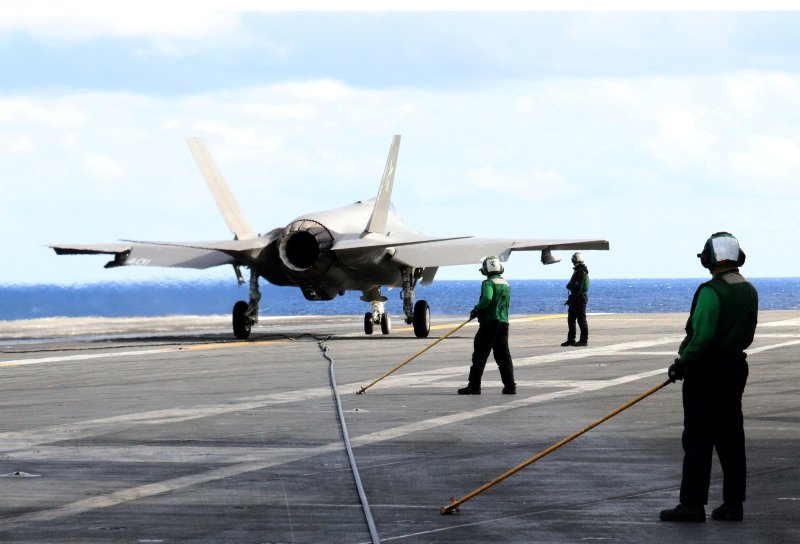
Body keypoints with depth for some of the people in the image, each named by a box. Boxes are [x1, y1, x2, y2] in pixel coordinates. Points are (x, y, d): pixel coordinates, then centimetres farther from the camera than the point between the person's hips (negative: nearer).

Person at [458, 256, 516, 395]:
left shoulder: (488, 283, -9)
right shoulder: (506, 285, 17)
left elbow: (487, 298, -27)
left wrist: (476, 310, -11)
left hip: (490, 323, -7)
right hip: (503, 323, 7)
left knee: (480, 355, -3)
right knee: (503, 356, 9)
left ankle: (474, 386, -4)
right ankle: (510, 386, 4)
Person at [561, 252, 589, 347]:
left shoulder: (581, 272, -17)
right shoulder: (577, 271, 15)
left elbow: (578, 288, -22)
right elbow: (570, 285, 21)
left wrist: (571, 299, -21)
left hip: (580, 298, -10)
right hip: (575, 299, 10)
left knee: (581, 320, -5)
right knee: (571, 319, 12)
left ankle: (584, 340, 0)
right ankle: (571, 340, 17)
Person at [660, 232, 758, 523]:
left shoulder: (711, 291, -18)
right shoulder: (748, 291, 8)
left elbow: (702, 336, -22)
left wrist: (682, 363, -10)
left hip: (707, 371, -8)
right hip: (735, 366, 8)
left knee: (698, 439, -4)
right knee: (731, 437, 11)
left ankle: (692, 504, -4)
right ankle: (733, 504, 12)